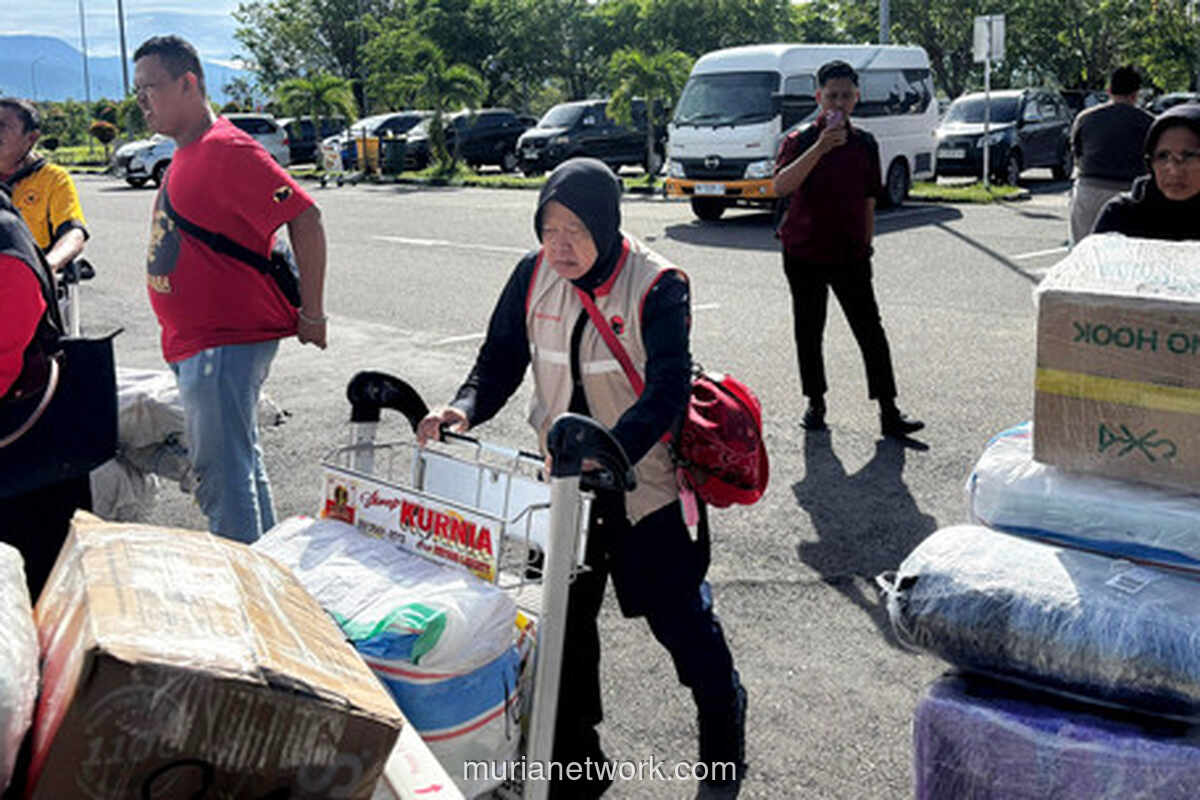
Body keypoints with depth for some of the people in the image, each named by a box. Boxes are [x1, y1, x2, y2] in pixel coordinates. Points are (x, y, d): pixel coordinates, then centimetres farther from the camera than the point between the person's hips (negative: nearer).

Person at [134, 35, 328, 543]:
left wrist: (311, 316, -18)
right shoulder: (186, 153, 14)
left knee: (221, 480, -8)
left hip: (225, 344, -11)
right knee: (242, 467, 19)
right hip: (195, 343, 11)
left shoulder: (225, 150, -17)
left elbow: (305, 220, -22)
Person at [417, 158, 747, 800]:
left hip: (644, 481, -5)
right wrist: (465, 410, -20)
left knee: (679, 616, 5)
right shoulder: (533, 275, -4)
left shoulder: (657, 286, -18)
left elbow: (667, 392, -27)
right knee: (563, 618, 11)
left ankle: (724, 742, 32)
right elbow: (500, 362, 1)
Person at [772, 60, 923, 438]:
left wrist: (865, 247, 11)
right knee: (808, 331, 8)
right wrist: (820, 148, -28)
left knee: (871, 331, -3)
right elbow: (781, 186, -21)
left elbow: (868, 201, 14)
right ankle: (815, 404, 22)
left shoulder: (865, 144, 8)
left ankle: (889, 412, -1)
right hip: (803, 252, -1)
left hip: (849, 254, 2)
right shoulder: (799, 141, -3)